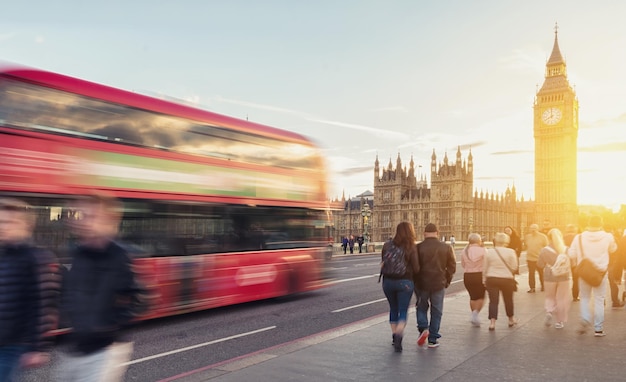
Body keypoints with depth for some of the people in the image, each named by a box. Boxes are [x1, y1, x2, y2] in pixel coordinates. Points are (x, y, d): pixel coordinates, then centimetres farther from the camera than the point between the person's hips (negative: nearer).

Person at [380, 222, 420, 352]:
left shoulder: (387, 246, 0)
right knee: (403, 311, 3)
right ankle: (399, 335, -18)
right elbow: (416, 269, -9)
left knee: (393, 309, 19)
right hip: (404, 282, -3)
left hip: (388, 281, 4)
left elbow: (383, 264, 5)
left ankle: (394, 336, 25)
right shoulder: (411, 248, -10)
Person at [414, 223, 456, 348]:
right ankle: (433, 339, 13)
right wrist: (447, 281, 13)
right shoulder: (446, 248, -2)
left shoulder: (418, 248, -8)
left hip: (422, 283, -1)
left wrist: (415, 282, 9)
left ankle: (423, 328, -2)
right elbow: (452, 267, 2)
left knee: (421, 307, 19)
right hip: (439, 284, 1)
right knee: (436, 312, 11)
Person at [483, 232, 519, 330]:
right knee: (508, 300, 18)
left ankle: (492, 322, -8)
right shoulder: (510, 252, -6)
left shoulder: (489, 252, -1)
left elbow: (484, 268, 2)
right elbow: (514, 267, -5)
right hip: (507, 279, 0)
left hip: (491, 279, 1)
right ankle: (511, 319, 34)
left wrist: (484, 280, 10)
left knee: (493, 301, 2)